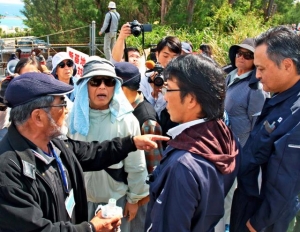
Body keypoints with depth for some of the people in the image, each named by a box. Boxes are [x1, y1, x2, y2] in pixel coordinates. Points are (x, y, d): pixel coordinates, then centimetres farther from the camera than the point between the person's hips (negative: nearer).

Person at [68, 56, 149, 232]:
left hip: (116, 198, -2)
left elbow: (136, 166, -9)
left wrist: (134, 198, -4)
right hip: (81, 197, 3)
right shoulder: (75, 117, -7)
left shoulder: (126, 120, -15)